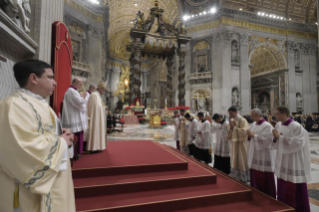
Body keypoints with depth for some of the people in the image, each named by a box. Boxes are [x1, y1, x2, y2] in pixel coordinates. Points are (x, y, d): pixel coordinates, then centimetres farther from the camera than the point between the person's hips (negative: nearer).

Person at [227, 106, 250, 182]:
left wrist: (234, 126, -20)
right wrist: (230, 127, -9)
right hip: (233, 143, 7)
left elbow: (244, 131, -22)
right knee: (234, 161, 14)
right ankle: (235, 176, 27)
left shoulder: (243, 120, -12)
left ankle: (243, 178, 15)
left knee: (242, 161, 2)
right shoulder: (231, 120, 9)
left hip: (241, 143, -7)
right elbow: (229, 132, 11)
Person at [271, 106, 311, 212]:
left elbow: (297, 143, -25)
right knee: (283, 190, 17)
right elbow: (275, 144, 9)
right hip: (282, 162, 7)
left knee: (295, 191, 5)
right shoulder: (278, 125, 3)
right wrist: (275, 138, -13)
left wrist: (280, 137, -24)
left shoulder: (297, 127, -16)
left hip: (294, 164, -7)